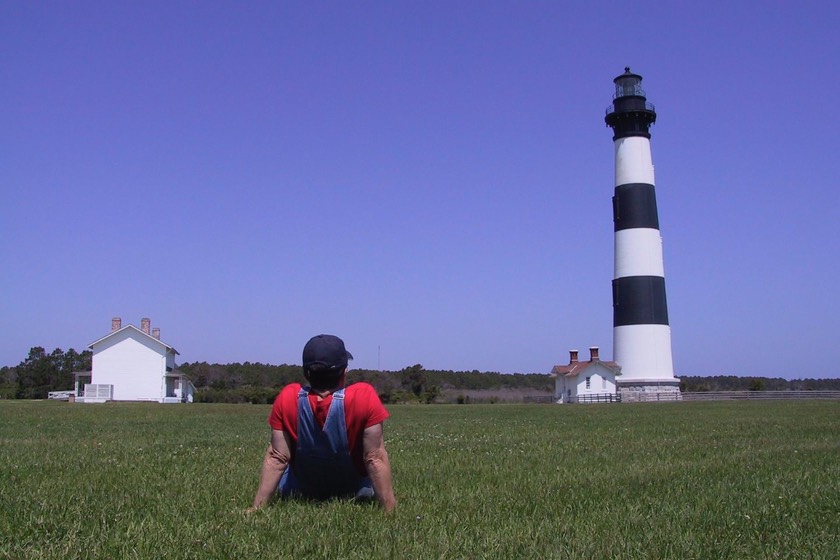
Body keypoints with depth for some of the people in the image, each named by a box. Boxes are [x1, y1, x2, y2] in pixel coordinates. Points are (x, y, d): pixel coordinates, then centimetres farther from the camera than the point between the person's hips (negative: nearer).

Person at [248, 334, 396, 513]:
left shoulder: (287, 398, -25)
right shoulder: (365, 397, -30)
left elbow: (276, 458, -21)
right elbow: (375, 458, -26)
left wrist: (257, 508, -14)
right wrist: (390, 511, -20)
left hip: (299, 492, 1)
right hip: (355, 493, -1)